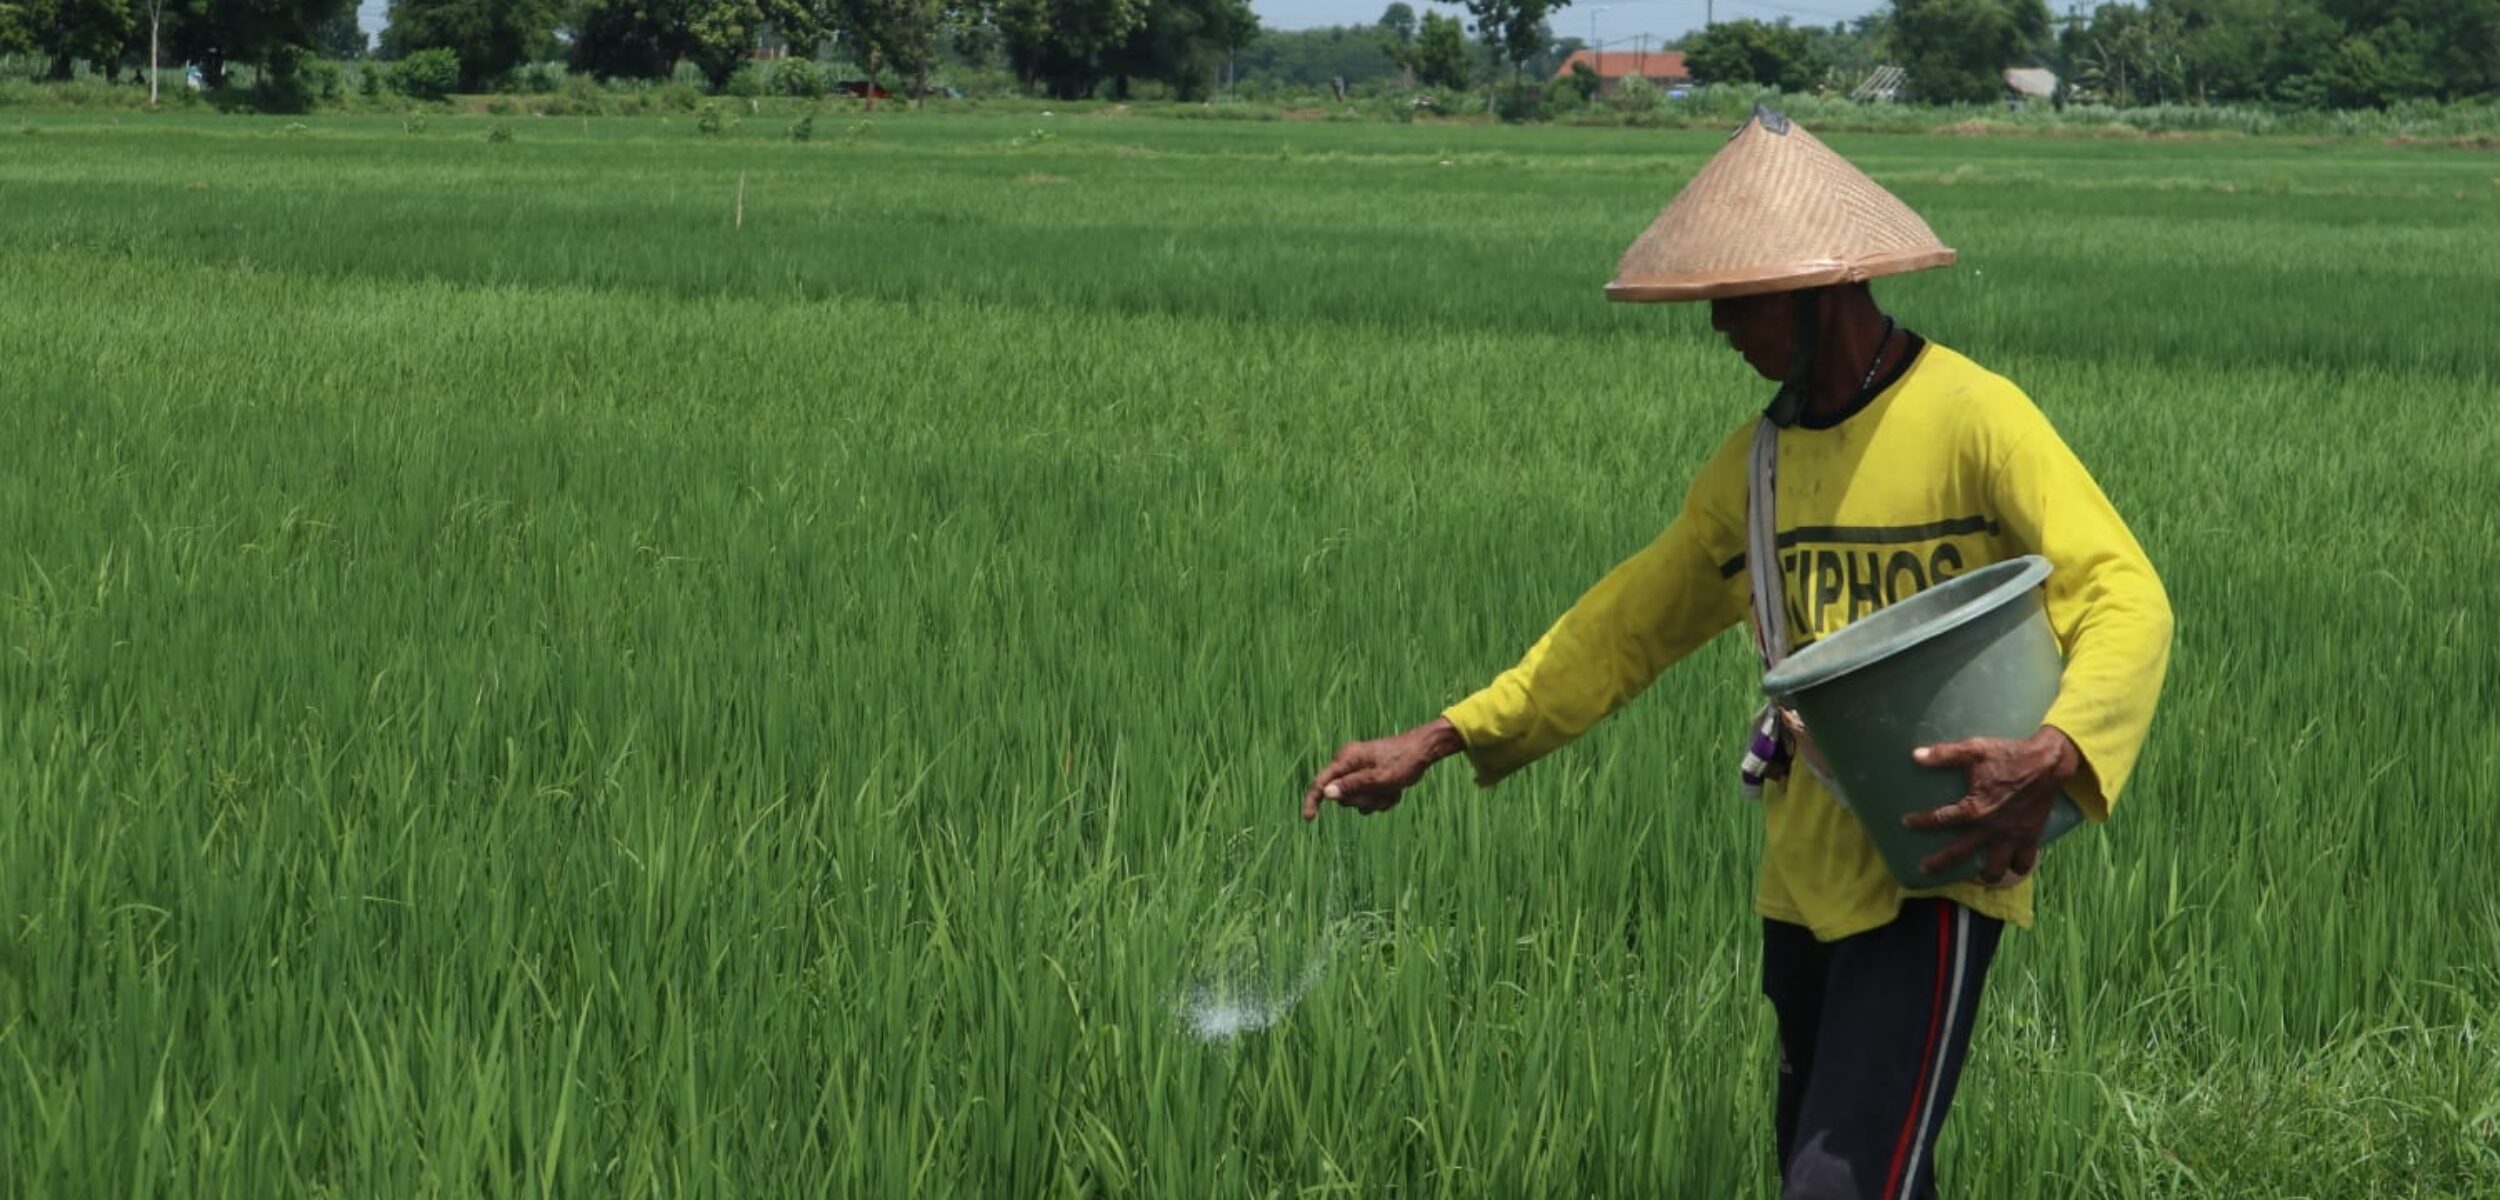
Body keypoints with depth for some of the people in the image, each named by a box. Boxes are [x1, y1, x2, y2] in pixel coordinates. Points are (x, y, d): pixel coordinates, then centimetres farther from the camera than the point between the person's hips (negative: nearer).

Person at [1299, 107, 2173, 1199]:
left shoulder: (1974, 419, -11)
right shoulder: (1756, 460, 10)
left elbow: (2125, 598, -17)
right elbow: (1632, 623, 16)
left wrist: (2054, 756, -37)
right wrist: (1440, 740, 9)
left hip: (1932, 874, -7)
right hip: (1805, 868, 8)